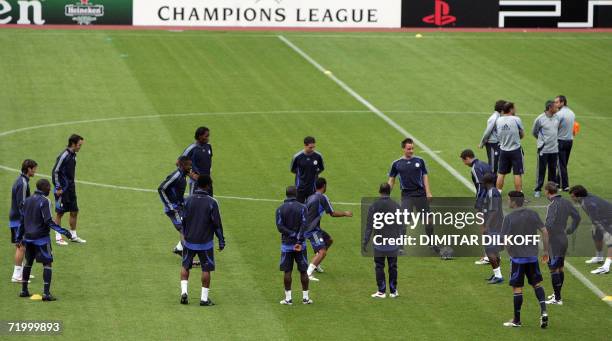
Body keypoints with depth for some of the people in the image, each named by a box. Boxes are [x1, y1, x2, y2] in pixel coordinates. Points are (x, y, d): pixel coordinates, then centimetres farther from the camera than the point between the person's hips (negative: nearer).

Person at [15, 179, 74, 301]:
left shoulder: (27, 200, 10)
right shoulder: (44, 201, -13)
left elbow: (22, 220, 14)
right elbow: (49, 221, -20)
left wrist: (19, 237, 22)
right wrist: (64, 232, -19)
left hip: (28, 237, 7)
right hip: (41, 238, -7)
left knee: (28, 262, 20)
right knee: (47, 263, -3)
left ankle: (24, 290, 24)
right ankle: (46, 293, -11)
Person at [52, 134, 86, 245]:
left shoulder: (73, 155, 9)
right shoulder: (64, 156, -18)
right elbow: (55, 171, -17)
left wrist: (73, 184, 17)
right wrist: (58, 188, -16)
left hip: (71, 189, 8)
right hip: (63, 190, -8)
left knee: (74, 211, 11)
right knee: (60, 213, 0)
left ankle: (73, 236, 21)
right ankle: (58, 238, 6)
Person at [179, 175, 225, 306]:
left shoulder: (188, 200, -3)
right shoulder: (212, 203, -11)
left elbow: (183, 220, 4)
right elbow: (217, 223, -8)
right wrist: (221, 241, 3)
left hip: (189, 241, 2)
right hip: (205, 242, -2)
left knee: (185, 266, 18)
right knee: (206, 269, 7)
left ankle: (183, 291, 5)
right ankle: (204, 298, 8)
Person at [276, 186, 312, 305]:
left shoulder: (280, 209, 1)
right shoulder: (302, 208, -2)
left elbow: (280, 227, -8)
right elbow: (304, 224, -12)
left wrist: (293, 235, -11)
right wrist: (299, 240, -15)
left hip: (286, 244, 0)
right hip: (300, 244, 0)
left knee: (287, 271, 3)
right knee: (303, 271, 6)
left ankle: (288, 298, 3)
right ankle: (305, 297, 9)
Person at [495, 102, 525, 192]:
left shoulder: (498, 120, 0)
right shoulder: (516, 120, -12)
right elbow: (522, 134, -1)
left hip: (503, 150, 4)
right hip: (515, 149, -4)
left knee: (501, 173, 12)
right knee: (517, 174, 1)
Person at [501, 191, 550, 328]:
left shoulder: (508, 218, -11)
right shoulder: (533, 214, 2)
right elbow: (544, 232, 1)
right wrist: (546, 251, 9)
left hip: (517, 257, -4)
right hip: (532, 255, 4)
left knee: (517, 288, 3)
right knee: (537, 284, 16)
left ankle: (516, 320, 10)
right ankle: (543, 311, -3)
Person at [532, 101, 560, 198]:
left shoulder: (557, 118, 4)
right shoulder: (540, 119, -12)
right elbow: (534, 132, 0)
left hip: (554, 149, 5)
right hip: (543, 149, -5)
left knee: (553, 170, 11)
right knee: (541, 170, 0)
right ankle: (537, 190, 7)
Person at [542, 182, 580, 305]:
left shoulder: (553, 206, -21)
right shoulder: (566, 203, 5)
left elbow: (548, 225, -29)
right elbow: (577, 217, 15)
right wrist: (570, 230, 19)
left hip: (554, 242, -9)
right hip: (564, 240, 9)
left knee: (554, 270, -2)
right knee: (560, 269, 18)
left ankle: (557, 299, 0)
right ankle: (557, 294, 30)